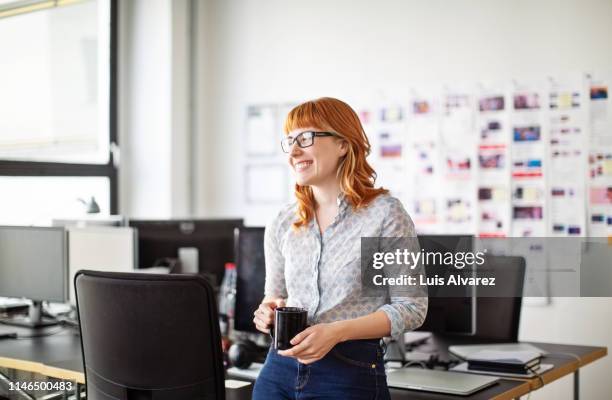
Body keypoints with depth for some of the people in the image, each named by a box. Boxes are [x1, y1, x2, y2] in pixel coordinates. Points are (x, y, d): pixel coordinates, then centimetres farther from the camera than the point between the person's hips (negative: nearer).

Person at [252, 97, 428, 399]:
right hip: (280, 368, 4)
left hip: (351, 373, -4)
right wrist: (268, 312, -5)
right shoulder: (282, 224, 7)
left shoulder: (385, 213, -8)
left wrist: (336, 331, -19)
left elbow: (411, 306, -9)